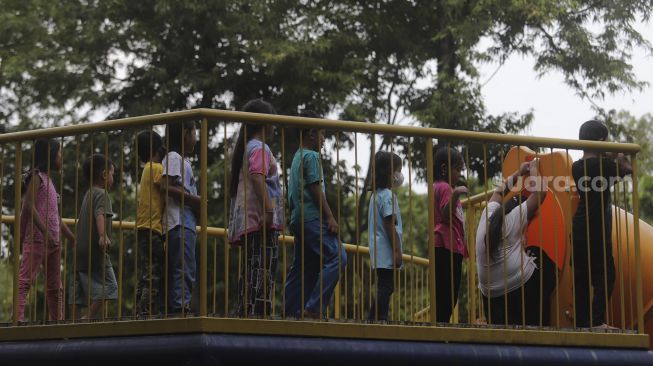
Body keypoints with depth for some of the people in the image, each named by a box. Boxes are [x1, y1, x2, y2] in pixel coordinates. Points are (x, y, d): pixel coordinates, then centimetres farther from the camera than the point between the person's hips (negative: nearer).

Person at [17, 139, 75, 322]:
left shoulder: (48, 179, 19)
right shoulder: (36, 176, -7)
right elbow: (28, 206, -19)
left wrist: (69, 235, 27)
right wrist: (46, 232, -25)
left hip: (52, 241, 9)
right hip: (37, 238, -9)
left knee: (55, 286, 12)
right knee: (25, 280, -15)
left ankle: (58, 321, 17)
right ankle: (18, 318, -22)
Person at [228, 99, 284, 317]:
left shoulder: (246, 148, 23)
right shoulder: (259, 148, -6)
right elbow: (257, 177, -21)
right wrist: (268, 209, -28)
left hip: (249, 222, 10)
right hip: (260, 219, -10)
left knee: (252, 272, 9)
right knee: (263, 271, -14)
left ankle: (245, 314, 7)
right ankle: (258, 314, -21)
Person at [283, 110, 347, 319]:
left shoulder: (297, 157, 23)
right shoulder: (311, 156, -6)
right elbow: (316, 189, -13)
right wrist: (330, 217, -13)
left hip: (298, 219, 11)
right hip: (312, 217, -11)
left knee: (303, 268, 10)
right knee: (337, 257, -17)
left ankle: (290, 313, 6)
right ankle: (313, 307, -24)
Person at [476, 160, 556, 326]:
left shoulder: (488, 214, 14)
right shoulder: (515, 217, -1)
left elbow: (499, 192, 35)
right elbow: (540, 192, 1)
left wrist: (518, 174, 39)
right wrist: (533, 171, 17)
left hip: (489, 292, 5)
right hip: (521, 285, -5)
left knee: (501, 329, 12)